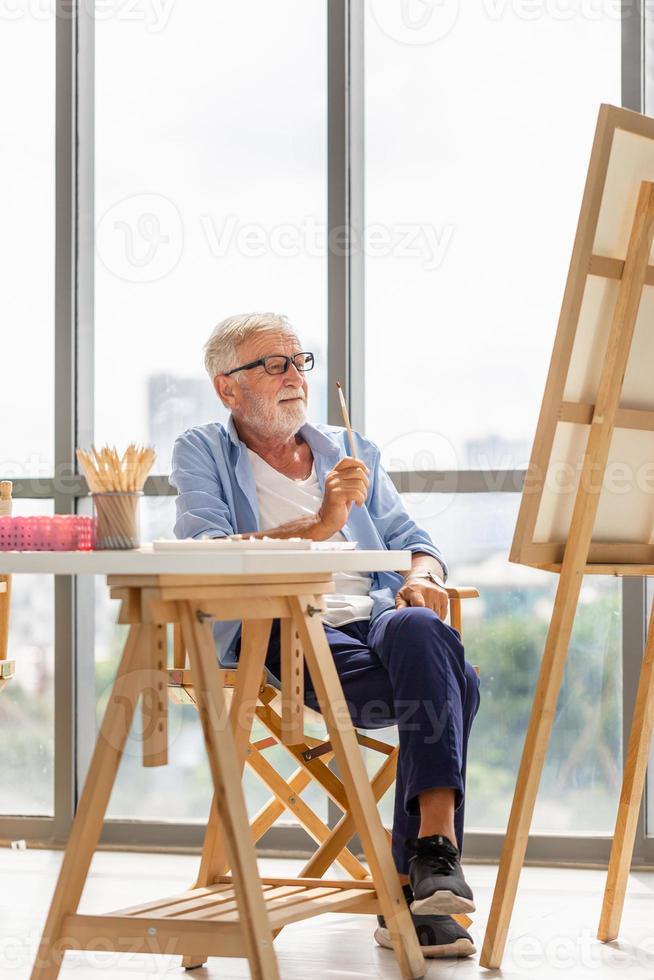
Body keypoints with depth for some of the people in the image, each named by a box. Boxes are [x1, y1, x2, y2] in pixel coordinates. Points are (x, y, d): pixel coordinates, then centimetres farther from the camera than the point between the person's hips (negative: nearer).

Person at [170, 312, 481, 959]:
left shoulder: (351, 452, 30)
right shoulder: (202, 452, 15)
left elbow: (411, 540, 23)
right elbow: (206, 555, -4)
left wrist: (422, 577, -2)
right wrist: (317, 527, -15)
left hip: (374, 613, 4)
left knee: (419, 630, -36)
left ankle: (423, 871, -39)